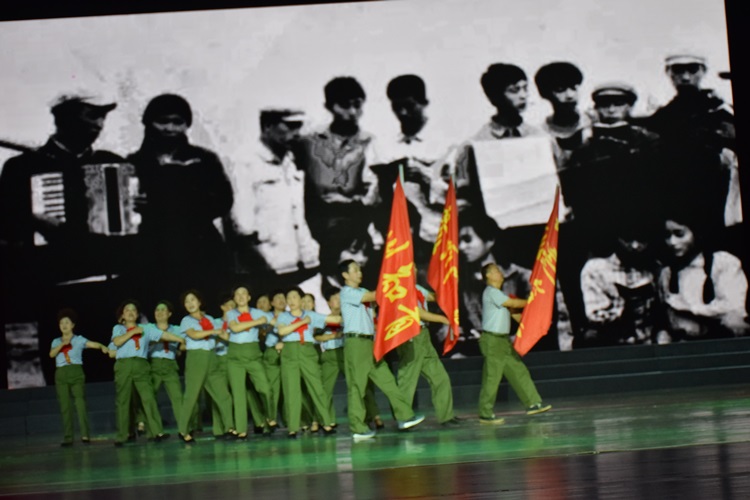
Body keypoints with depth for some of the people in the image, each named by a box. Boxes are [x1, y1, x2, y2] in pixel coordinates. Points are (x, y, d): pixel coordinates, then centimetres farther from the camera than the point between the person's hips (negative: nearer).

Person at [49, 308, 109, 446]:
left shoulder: (79, 340, 8)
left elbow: (93, 344, -7)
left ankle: (85, 435, -18)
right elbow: (51, 354, 0)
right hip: (61, 374, 3)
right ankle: (68, 438, 0)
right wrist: (62, 344, -14)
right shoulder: (56, 342, 17)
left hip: (76, 372, -3)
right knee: (65, 406, -1)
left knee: (80, 402, -14)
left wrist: (103, 347, -27)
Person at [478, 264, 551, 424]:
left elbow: (511, 309, 12)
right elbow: (513, 303, -14)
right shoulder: (491, 292, -13)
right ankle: (485, 414, 0)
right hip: (492, 340, -10)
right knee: (491, 379, -6)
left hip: (503, 340, 10)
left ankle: (532, 404, 13)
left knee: (518, 371, 9)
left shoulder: (497, 293, 19)